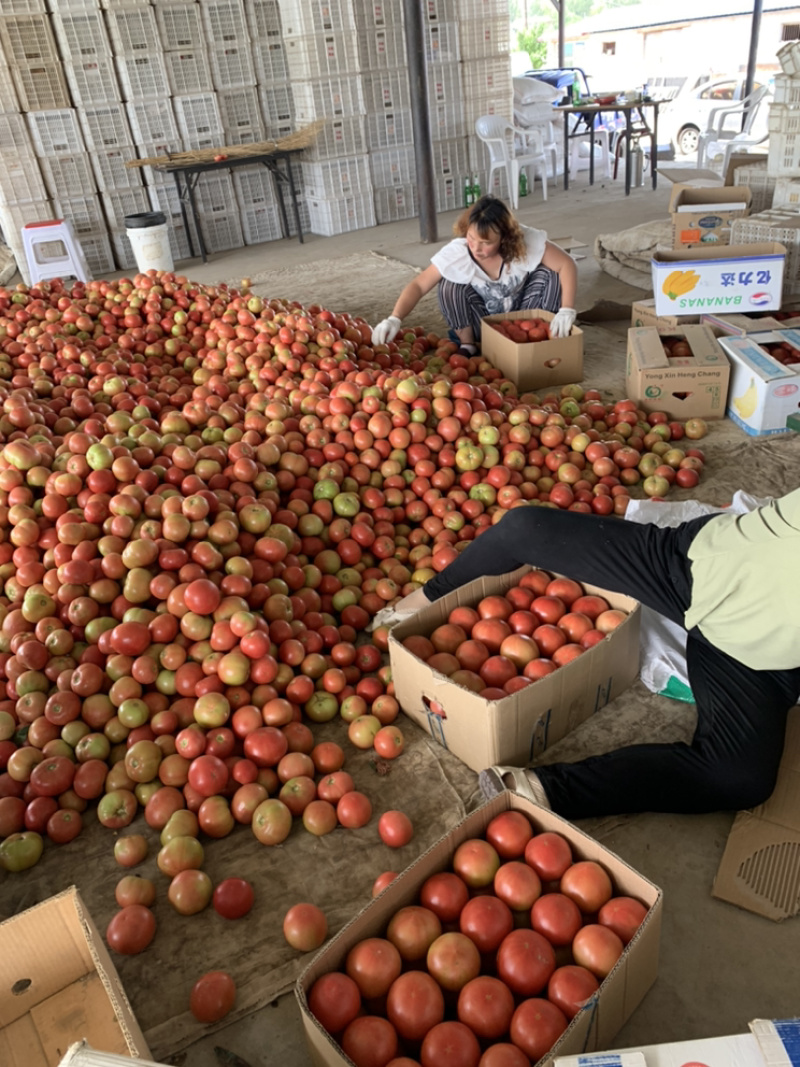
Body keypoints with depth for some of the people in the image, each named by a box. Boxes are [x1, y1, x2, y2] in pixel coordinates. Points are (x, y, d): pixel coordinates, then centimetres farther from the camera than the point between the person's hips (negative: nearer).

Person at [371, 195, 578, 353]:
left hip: (520, 315, 0)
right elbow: (419, 285, -28)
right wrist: (394, 319, -44)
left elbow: (567, 264, -27)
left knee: (548, 273, -24)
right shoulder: (455, 252, -28)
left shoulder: (525, 242, -29)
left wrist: (566, 311, -38)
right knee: (449, 283, -27)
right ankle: (468, 345, -9)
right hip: (482, 323, 0)